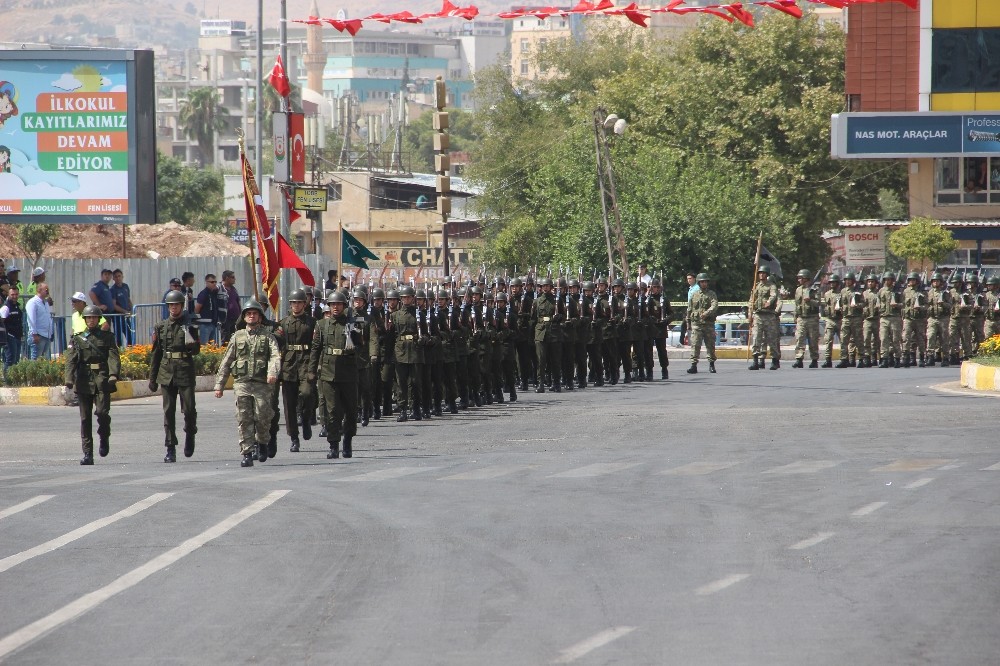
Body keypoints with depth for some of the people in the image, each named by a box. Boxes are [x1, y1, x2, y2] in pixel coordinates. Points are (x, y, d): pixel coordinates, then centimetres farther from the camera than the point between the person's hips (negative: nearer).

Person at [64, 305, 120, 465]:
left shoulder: (107, 337, 10)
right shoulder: (77, 339, 12)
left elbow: (113, 357, -2)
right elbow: (71, 360, 1)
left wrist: (113, 374, -20)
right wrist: (69, 378, -15)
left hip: (102, 380, -2)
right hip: (84, 381, 2)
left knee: (102, 412, -16)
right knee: (85, 417, 0)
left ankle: (104, 438, 13)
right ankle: (87, 454, 4)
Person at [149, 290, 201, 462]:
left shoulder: (189, 325, 4)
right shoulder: (161, 327, 9)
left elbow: (196, 351, 6)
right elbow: (156, 353, 12)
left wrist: (191, 344, -19)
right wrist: (152, 378, 10)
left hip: (186, 372, -2)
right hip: (167, 372, 2)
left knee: (189, 409, -4)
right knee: (168, 411, 0)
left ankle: (190, 435, 26)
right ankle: (170, 450, 2)